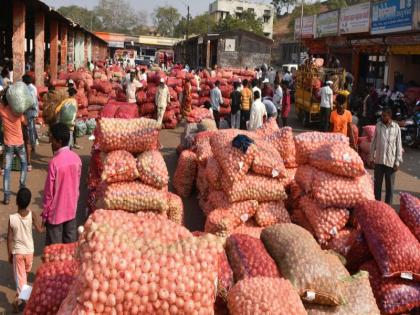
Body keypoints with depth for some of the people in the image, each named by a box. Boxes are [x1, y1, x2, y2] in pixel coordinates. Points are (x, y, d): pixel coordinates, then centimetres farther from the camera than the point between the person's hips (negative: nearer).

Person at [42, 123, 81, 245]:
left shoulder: (54, 162, -24)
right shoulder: (76, 158, -5)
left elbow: (49, 192, -17)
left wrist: (44, 213, -5)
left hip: (56, 212, -5)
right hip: (71, 209, 6)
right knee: (70, 242, 18)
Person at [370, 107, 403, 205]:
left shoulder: (396, 127, -6)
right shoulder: (378, 125, 0)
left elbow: (399, 145, -3)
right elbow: (374, 142, 7)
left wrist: (398, 162, -6)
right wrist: (372, 157, 6)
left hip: (391, 161, -2)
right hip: (379, 160, 2)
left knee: (389, 184, 7)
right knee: (377, 183, 10)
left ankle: (388, 204, 19)